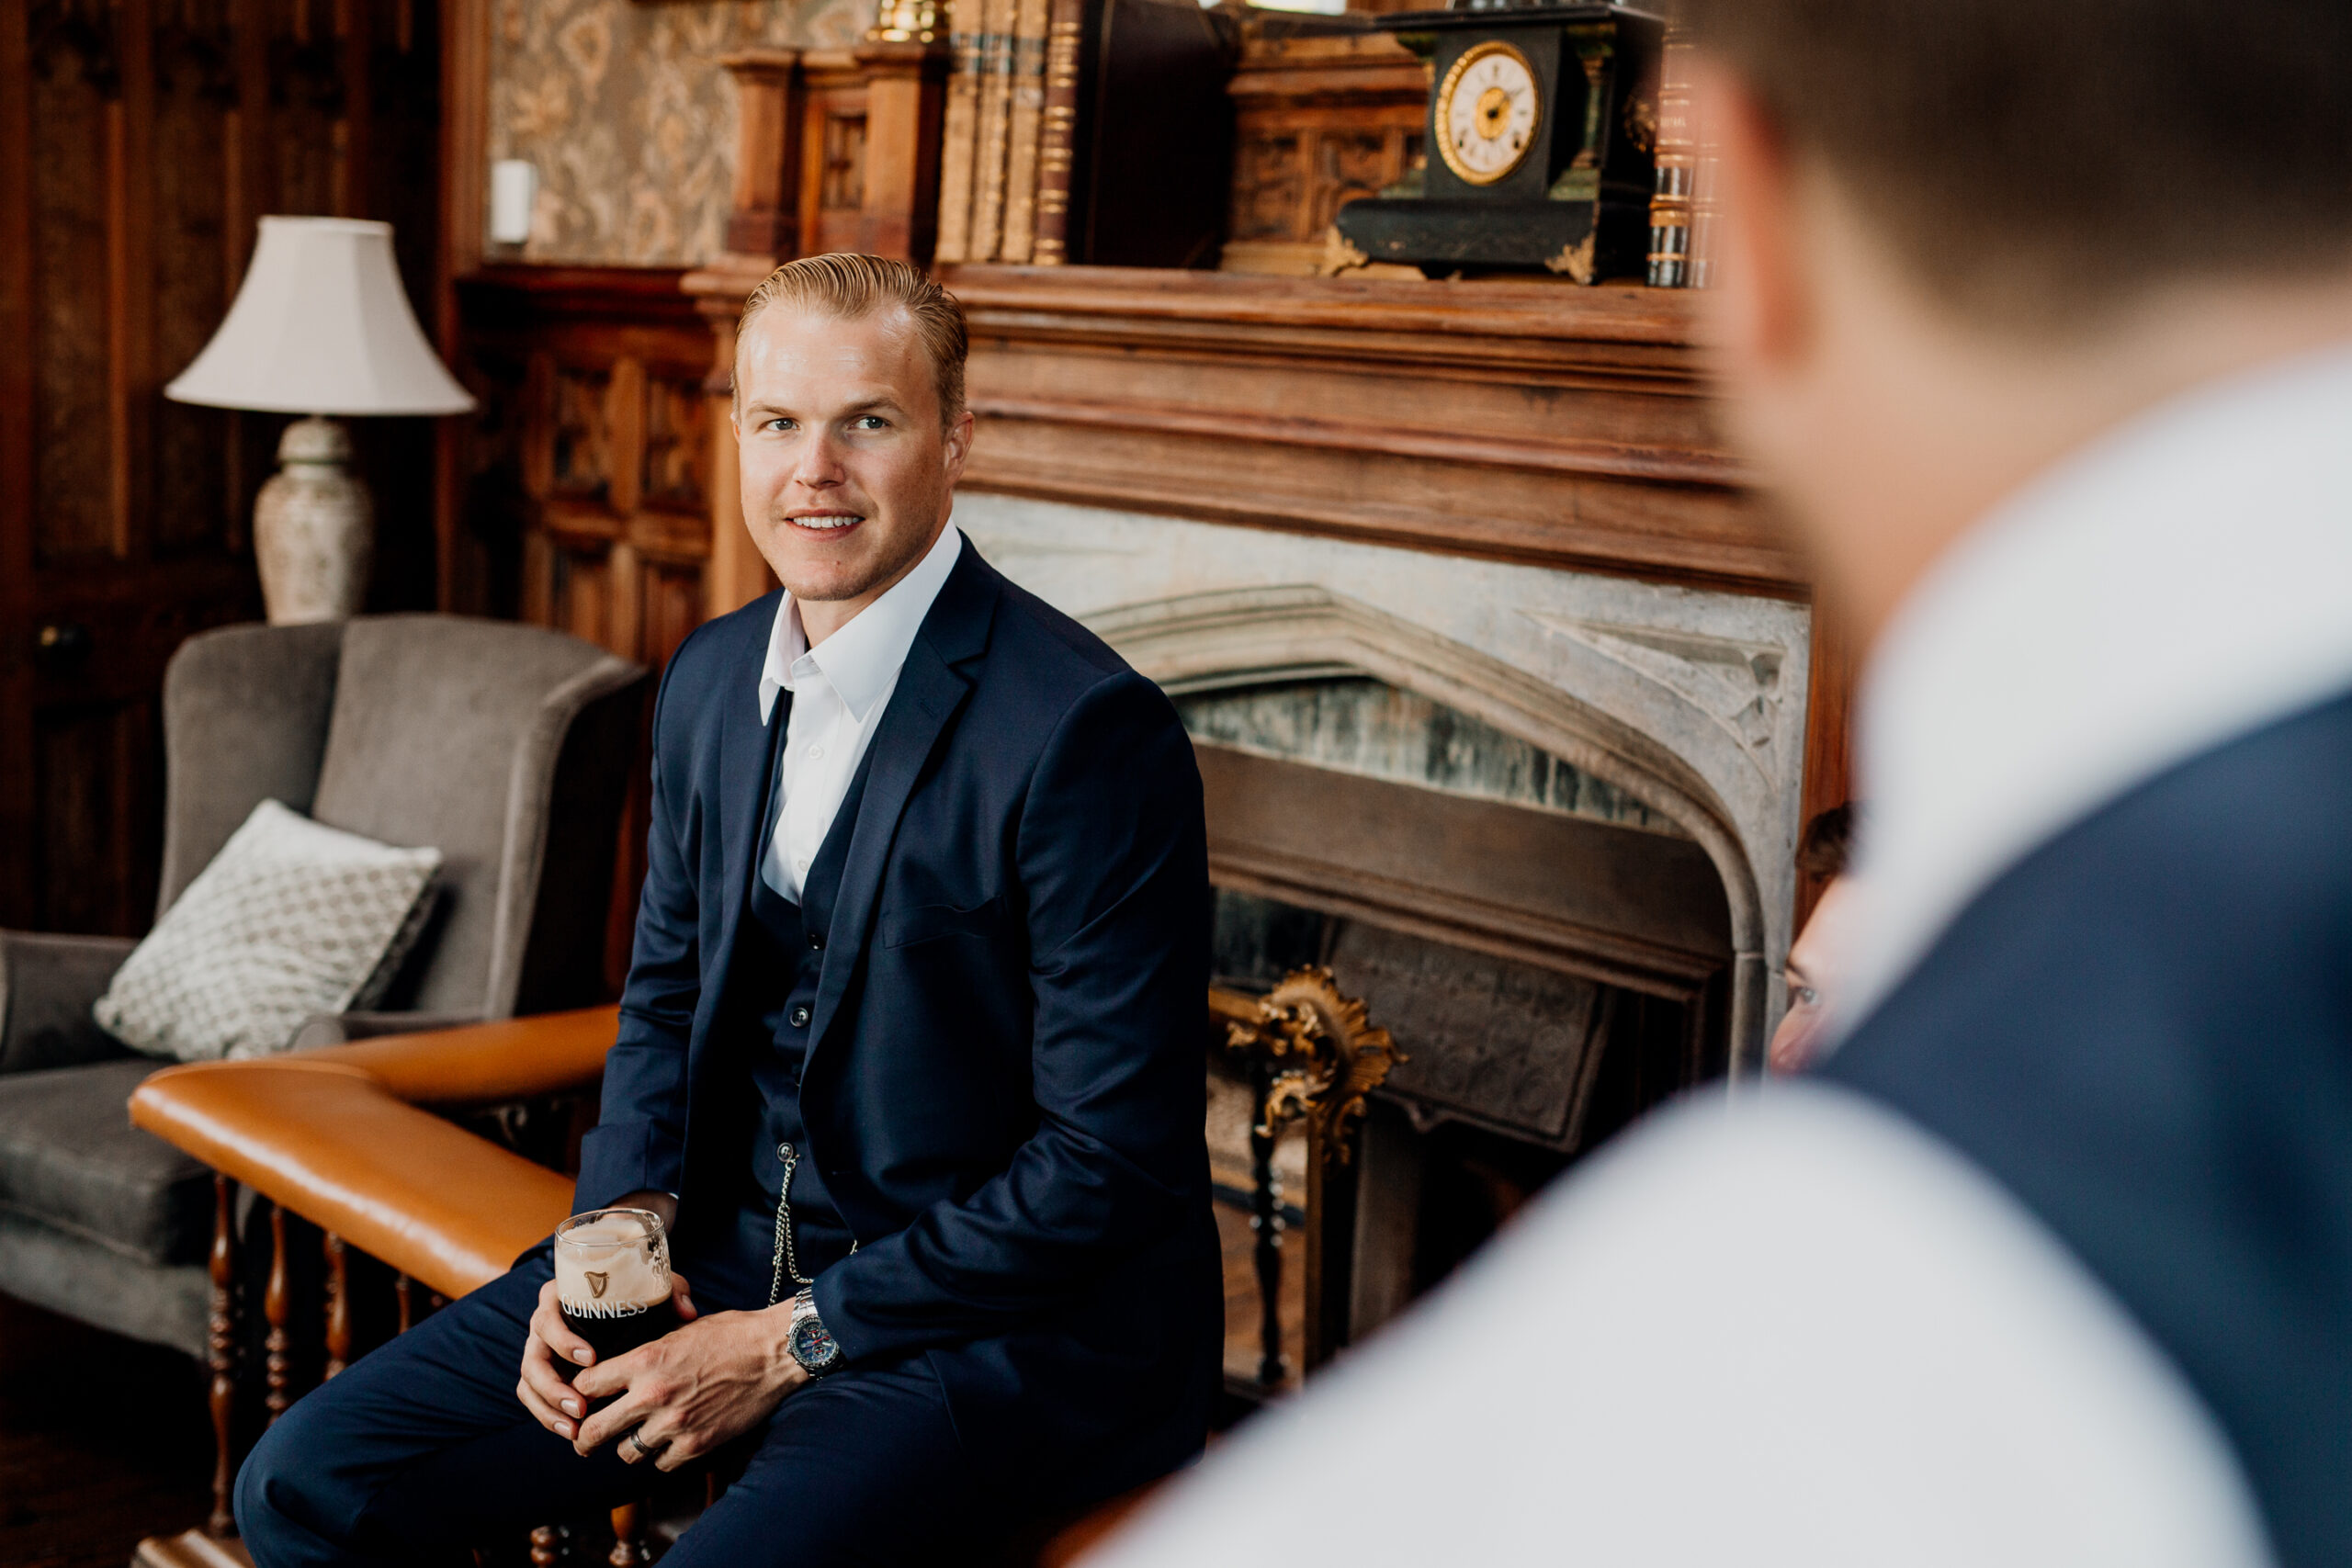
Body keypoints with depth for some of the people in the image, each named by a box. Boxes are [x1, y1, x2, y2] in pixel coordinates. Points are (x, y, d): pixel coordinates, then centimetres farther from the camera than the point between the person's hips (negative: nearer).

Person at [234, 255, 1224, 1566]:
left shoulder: (1091, 733, -18)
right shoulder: (713, 681, 7)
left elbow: (1113, 1159, -18)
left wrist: (794, 1341, -16)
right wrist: (624, 1220, -2)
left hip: (1012, 1320, -6)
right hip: (729, 1252, 7)